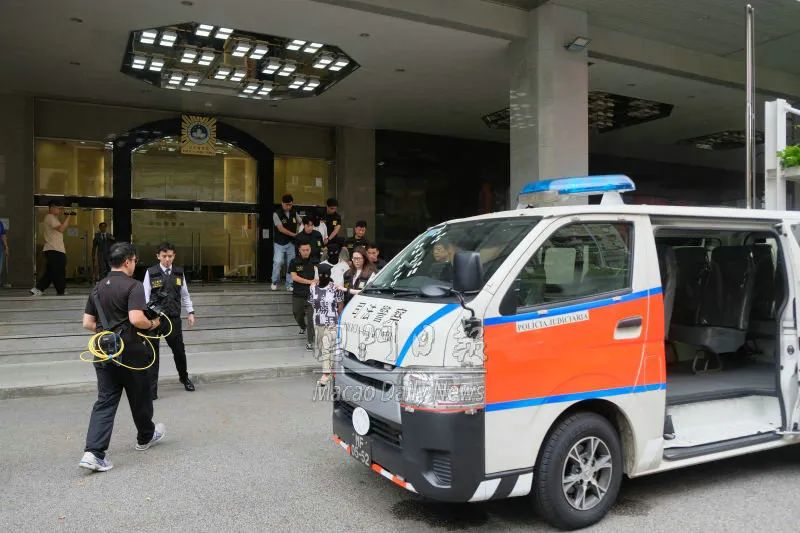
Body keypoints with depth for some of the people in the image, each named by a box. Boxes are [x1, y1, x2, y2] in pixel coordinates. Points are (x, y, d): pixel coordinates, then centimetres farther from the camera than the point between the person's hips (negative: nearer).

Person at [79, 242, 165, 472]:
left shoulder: (98, 287, 8)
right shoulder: (133, 286, -14)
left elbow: (87, 322, 10)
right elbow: (136, 319, -26)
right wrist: (152, 324, -7)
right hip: (129, 352, -6)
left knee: (105, 401, 6)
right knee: (139, 398, 14)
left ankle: (93, 452, -6)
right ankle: (146, 437, 35)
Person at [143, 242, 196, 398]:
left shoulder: (179, 273, 5)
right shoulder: (151, 273, -5)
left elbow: (185, 294, 13)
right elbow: (146, 296, -6)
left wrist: (190, 312, 10)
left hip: (174, 318, 3)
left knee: (179, 350, 15)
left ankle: (184, 377, 39)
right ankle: (151, 388, 10)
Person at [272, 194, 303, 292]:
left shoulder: (294, 212, 6)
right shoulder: (277, 214, -8)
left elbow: (300, 223, 19)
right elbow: (281, 229, -15)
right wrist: (294, 234, -17)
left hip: (291, 243, 4)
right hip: (280, 243, -4)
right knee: (278, 262, -12)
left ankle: (289, 285, 12)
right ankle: (275, 282, 8)